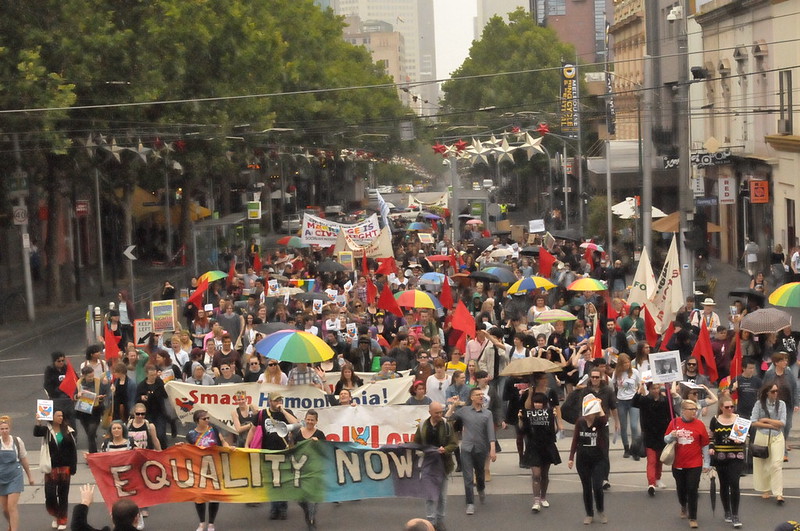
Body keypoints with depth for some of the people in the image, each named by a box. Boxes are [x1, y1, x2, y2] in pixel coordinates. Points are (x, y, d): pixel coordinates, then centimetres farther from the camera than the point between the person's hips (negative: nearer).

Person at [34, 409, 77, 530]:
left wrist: (73, 467, -2)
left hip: (65, 467, 1)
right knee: (50, 494, -5)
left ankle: (62, 521, 16)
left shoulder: (68, 431, 2)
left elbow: (73, 450, 3)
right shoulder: (47, 430, -1)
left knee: (63, 494, 6)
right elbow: (36, 433, -22)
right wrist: (38, 422, -39)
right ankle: (55, 515, 21)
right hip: (51, 467, -1)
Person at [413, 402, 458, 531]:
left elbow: (454, 444, -6)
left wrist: (445, 449, -24)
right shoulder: (422, 426, -1)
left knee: (442, 495, 10)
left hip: (443, 464, 0)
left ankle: (440, 521, 21)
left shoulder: (447, 425, -6)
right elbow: (416, 444, 8)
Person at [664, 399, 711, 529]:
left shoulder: (699, 424, -5)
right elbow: (666, 439, 7)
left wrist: (706, 463, 2)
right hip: (678, 463, 2)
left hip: (694, 464, -2)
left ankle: (693, 518, 4)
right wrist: (672, 436, -17)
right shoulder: (674, 423, -2)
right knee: (681, 489, 16)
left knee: (692, 490, -5)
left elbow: (705, 445, 1)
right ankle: (683, 506, 47)